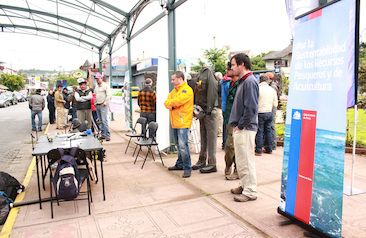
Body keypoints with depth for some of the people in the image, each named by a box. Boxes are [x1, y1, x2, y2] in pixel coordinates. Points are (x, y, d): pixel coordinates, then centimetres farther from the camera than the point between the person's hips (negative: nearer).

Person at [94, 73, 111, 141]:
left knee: (104, 120, -13)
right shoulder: (96, 87, 18)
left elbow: (108, 96, -10)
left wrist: (104, 103, -13)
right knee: (101, 121, 8)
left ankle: (108, 135, -11)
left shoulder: (105, 86, -4)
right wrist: (95, 103, 13)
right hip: (97, 106, 7)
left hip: (103, 106, -7)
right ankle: (103, 135, 13)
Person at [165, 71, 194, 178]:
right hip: (175, 123, 9)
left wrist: (170, 103, -2)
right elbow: (166, 103, 10)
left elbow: (178, 101, -22)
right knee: (178, 145, 17)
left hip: (183, 122, -9)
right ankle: (180, 164, 29)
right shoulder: (174, 90, 19)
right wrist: (173, 104, -12)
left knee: (183, 145, -12)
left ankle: (187, 168, -4)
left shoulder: (187, 90, -9)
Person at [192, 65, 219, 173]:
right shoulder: (200, 76, 16)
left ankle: (212, 164, 3)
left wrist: (209, 109, -20)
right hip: (202, 112, 9)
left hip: (210, 112, -9)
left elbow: (212, 93, -17)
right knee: (203, 137, 14)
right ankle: (202, 161, 25)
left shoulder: (208, 75, -10)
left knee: (211, 138, -3)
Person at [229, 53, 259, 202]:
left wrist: (240, 125, -16)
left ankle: (250, 192, 9)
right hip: (240, 128, 10)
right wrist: (236, 124, 14)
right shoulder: (243, 81, 16)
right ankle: (245, 185, 31)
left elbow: (251, 108, -22)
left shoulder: (250, 81, -15)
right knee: (241, 159, 17)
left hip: (245, 129, -10)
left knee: (246, 160, -2)